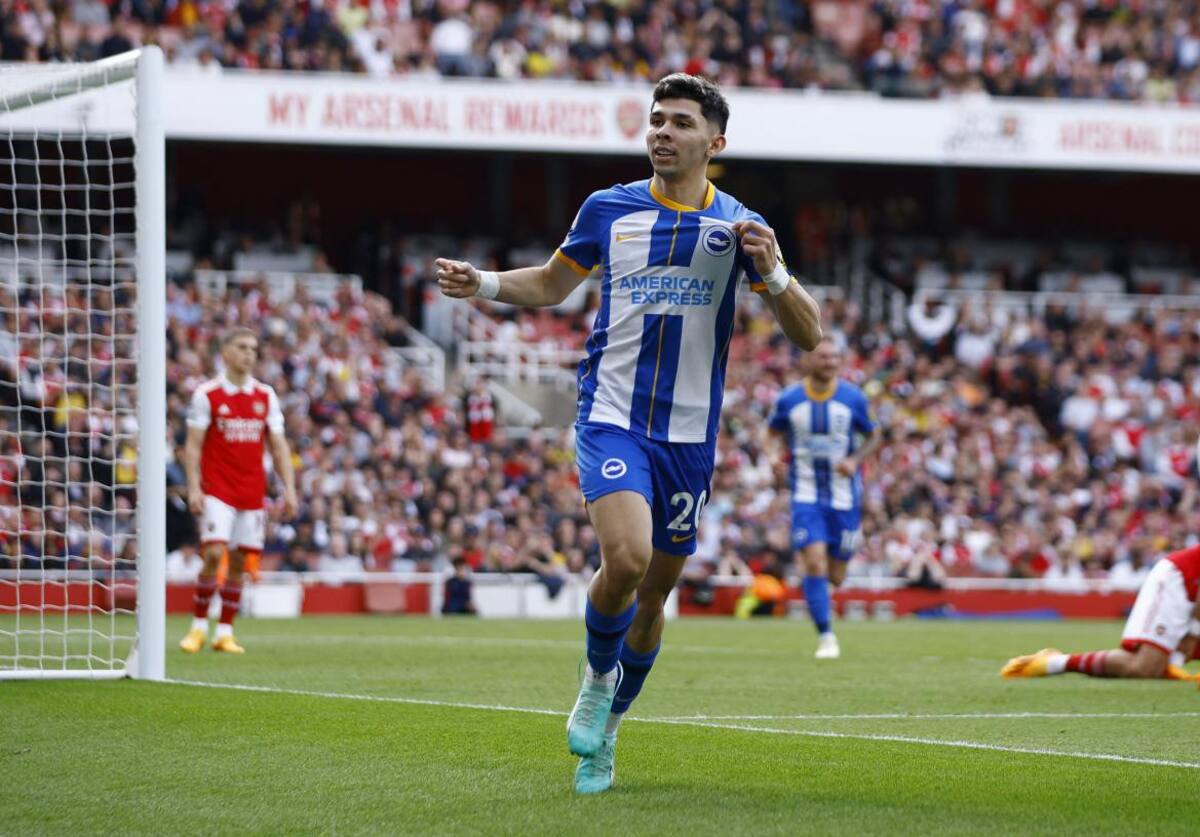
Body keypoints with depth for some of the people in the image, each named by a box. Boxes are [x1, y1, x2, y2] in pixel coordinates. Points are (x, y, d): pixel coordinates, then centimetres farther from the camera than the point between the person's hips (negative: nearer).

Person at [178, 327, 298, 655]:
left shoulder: (265, 396, 9)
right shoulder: (207, 394, -1)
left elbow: (279, 446, 10)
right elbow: (193, 445, -3)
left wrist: (289, 489, 2)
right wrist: (194, 487, -13)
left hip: (252, 491, 4)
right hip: (218, 490, -4)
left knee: (239, 562, 3)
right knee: (214, 555, -15)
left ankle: (225, 632, 10)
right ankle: (199, 626, -1)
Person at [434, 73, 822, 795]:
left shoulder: (738, 227, 1)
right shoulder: (608, 210, 4)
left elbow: (809, 335, -2)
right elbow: (551, 285, 21)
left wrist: (771, 271, -20)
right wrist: (483, 284, 3)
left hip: (689, 436, 1)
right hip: (612, 417, -1)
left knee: (654, 595, 9)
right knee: (627, 557, -25)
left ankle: (603, 732, 30)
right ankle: (597, 677, 4)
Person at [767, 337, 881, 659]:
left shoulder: (853, 398, -4)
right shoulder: (788, 399, -4)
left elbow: (874, 436, 7)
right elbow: (774, 430, 14)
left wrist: (855, 460, -12)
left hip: (844, 497, 1)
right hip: (806, 496, -1)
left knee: (835, 577, 5)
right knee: (814, 564, -17)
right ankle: (826, 636, -7)